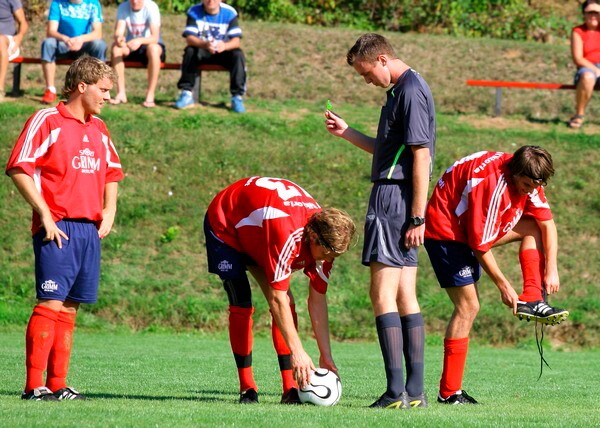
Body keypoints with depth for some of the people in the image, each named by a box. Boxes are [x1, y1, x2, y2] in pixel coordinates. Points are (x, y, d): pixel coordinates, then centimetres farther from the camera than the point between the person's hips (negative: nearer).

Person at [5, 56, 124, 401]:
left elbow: (111, 172, 30)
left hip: (91, 229, 7)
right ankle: (34, 386, -10)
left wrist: (109, 210, 13)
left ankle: (57, 385, 9)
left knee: (69, 308, 6)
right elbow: (19, 168, -10)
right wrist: (45, 215, -14)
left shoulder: (99, 129, 17)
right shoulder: (47, 121, -5)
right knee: (51, 304, -11)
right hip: (59, 228, -7)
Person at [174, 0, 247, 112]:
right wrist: (205, 44, -43)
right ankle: (187, 93, -25)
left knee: (238, 55, -28)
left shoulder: (229, 13, -12)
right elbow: (189, 38, -21)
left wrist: (225, 46, -44)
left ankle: (237, 97, -26)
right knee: (190, 51, -30)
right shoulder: (194, 12, -11)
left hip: (223, 52, 0)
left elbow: (236, 40, -19)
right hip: (202, 52, 0)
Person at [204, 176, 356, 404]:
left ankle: (290, 389, -9)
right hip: (225, 225, -7)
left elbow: (317, 299, -13)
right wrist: (298, 351, -39)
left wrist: (326, 355, -14)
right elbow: (277, 298, -41)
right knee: (241, 305, -17)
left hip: (256, 229, 7)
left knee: (287, 303, -7)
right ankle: (247, 389, -7)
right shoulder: (286, 234, -44)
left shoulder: (324, 239, -21)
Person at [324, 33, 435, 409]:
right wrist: (346, 133, 24)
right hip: (400, 203, 10)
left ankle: (396, 390, -14)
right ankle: (415, 391, 9)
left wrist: (418, 218, -20)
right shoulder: (401, 90, 18)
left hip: (393, 198, -10)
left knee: (383, 293, -11)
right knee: (405, 296, 9)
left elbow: (421, 156, -18)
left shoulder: (411, 90, -13)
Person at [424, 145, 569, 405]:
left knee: (533, 226, 3)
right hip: (446, 230, -9)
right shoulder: (492, 184, -32)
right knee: (468, 306, -13)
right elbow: (480, 245, -27)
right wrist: (503, 285, -18)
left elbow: (547, 222, 3)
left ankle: (532, 301, -6)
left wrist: (551, 269, -7)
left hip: (474, 225, 9)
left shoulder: (527, 179, -7)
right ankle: (449, 392, -11)